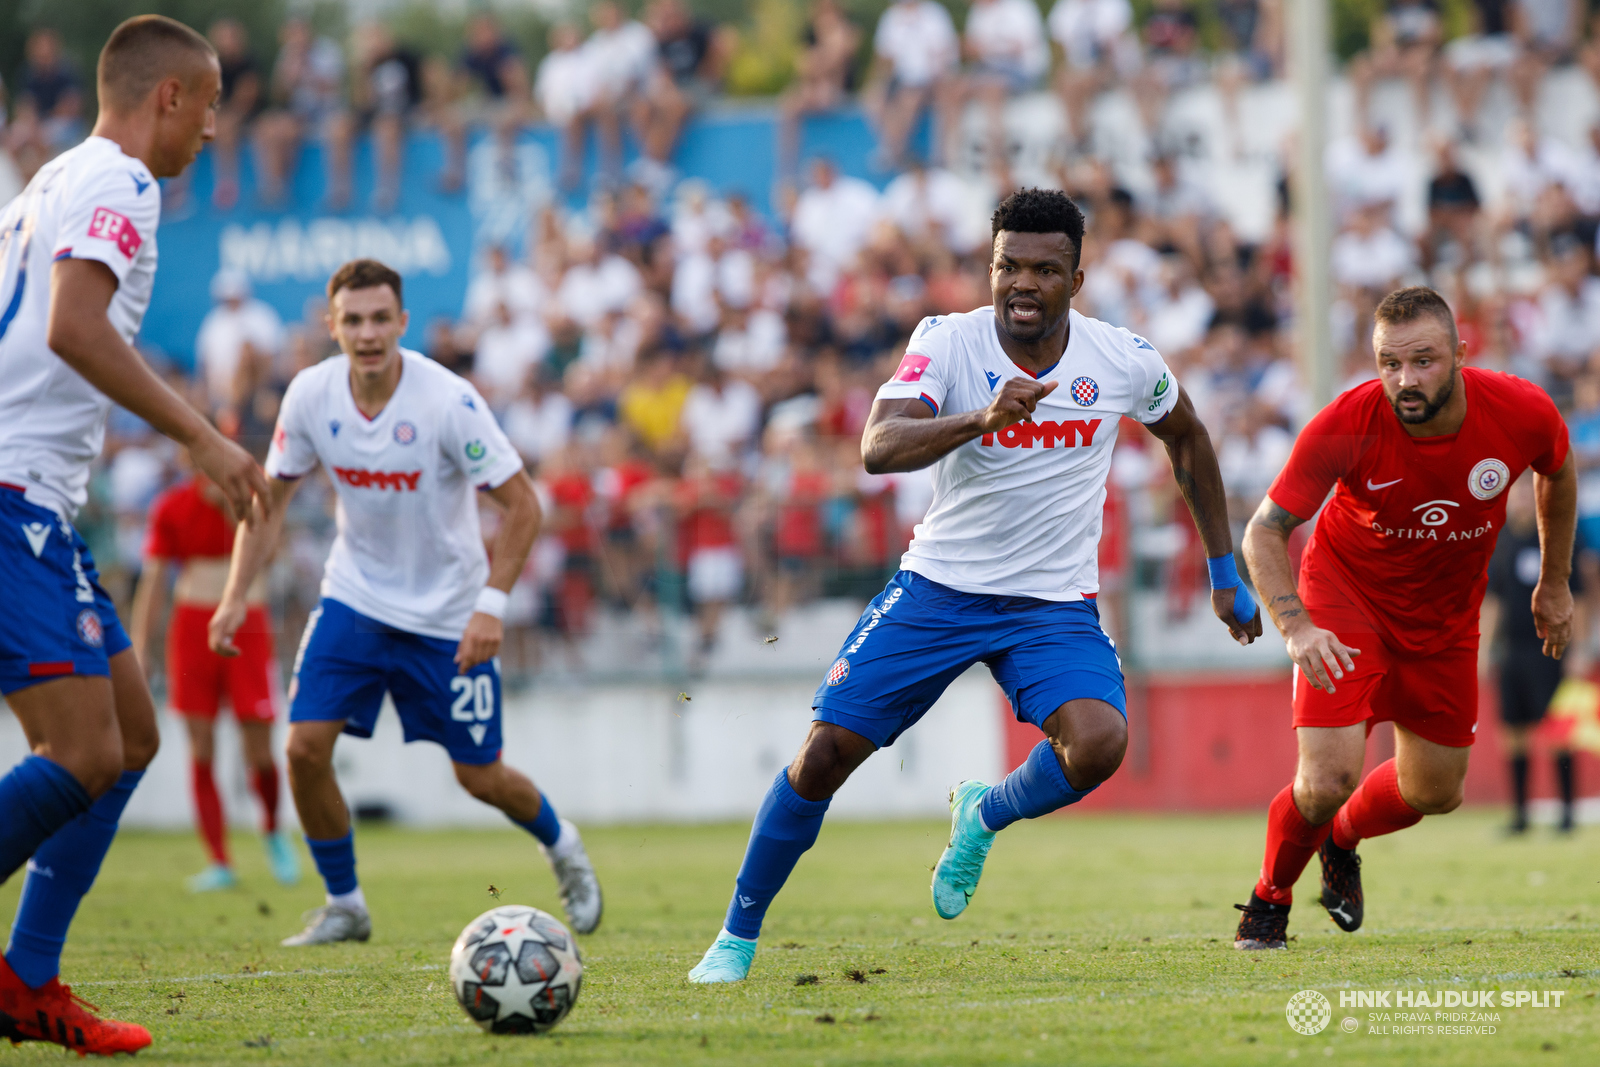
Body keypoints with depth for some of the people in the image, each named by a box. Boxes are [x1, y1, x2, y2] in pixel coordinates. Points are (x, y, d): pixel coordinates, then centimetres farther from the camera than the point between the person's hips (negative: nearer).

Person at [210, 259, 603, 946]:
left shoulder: (448, 400, -23)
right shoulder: (311, 395, -11)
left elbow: (521, 505, -17)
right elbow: (271, 496, 3)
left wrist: (492, 604, -26)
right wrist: (236, 595, -7)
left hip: (448, 611, -3)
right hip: (355, 597, 3)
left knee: (480, 777, 3)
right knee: (305, 746, -13)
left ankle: (562, 847, 36)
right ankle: (343, 906, 6)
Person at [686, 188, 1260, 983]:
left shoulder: (1124, 363, -7)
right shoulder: (947, 342, -15)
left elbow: (1186, 438, 14)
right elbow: (878, 448, -31)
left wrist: (1225, 573, 17)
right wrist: (981, 419, -48)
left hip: (1056, 604, 1)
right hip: (939, 588, -1)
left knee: (1098, 743, -27)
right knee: (826, 750, -9)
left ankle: (984, 817, 7)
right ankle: (738, 937, 11)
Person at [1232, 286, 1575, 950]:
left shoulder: (1524, 414, -23)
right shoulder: (1345, 427, -30)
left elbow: (1557, 474, 3)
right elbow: (1265, 532, -20)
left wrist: (1555, 583, 12)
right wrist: (1296, 627, -35)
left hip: (1446, 619, 4)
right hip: (1347, 600, -4)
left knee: (1435, 793, 13)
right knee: (1326, 782, -18)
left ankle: (1341, 841, 47)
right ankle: (1270, 899, 12)